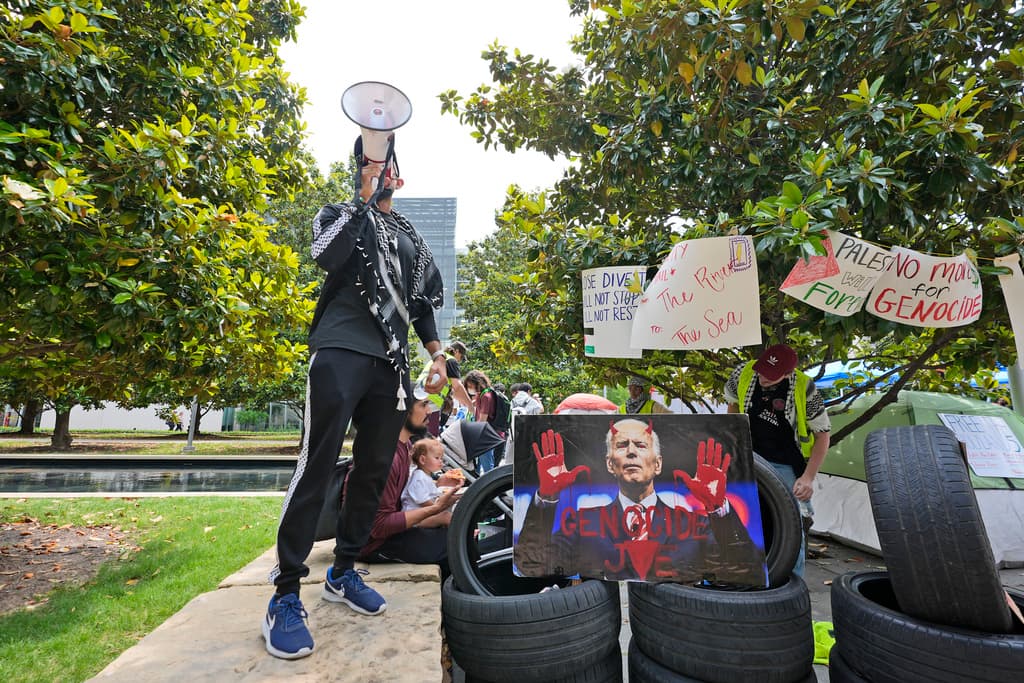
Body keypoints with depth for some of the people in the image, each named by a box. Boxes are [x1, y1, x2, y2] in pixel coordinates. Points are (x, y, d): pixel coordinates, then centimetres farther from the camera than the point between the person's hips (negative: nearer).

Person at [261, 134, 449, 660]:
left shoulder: (411, 239, 23)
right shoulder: (339, 214, 11)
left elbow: (423, 302, 23)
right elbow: (327, 257, -12)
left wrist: (436, 354, 12)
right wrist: (365, 198, -7)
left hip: (391, 363, 5)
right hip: (341, 354, -5)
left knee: (374, 470, 6)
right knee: (317, 465, -9)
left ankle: (343, 572, 21)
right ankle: (285, 594, 2)